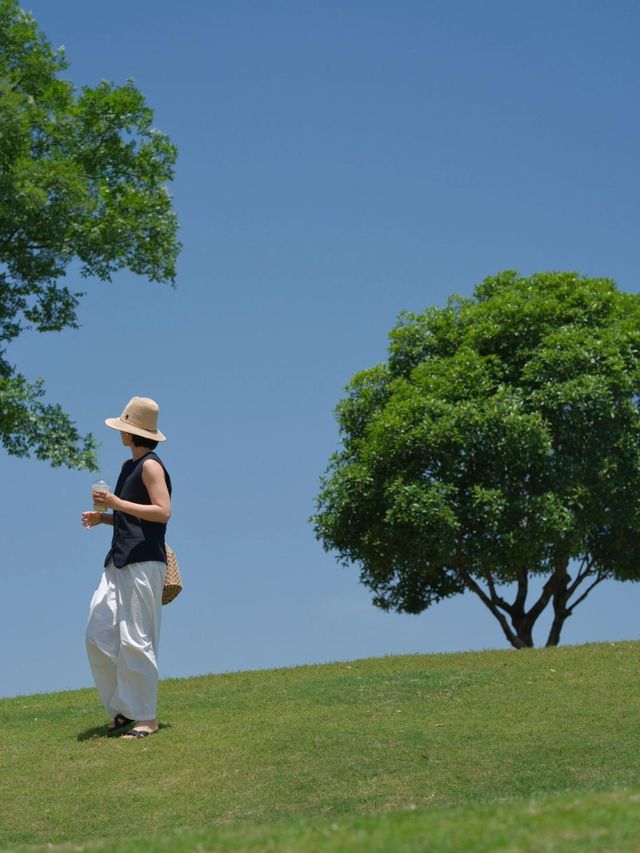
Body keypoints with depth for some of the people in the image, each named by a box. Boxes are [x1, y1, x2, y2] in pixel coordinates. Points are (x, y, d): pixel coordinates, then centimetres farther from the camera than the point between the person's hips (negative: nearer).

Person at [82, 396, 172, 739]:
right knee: (98, 636, 5)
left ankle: (146, 718, -2)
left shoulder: (150, 466, -7)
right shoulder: (129, 466, 20)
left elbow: (162, 512, -16)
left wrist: (117, 503, -17)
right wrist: (103, 518, 11)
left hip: (143, 562, -10)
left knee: (135, 640, -8)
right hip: (119, 562, 10)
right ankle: (123, 710, 12)